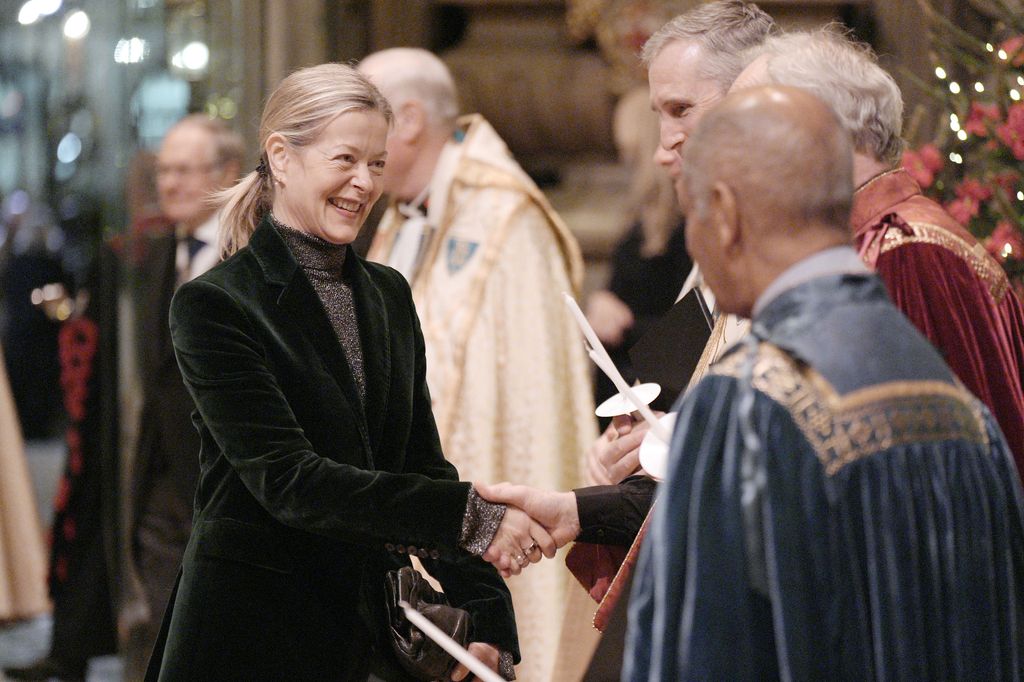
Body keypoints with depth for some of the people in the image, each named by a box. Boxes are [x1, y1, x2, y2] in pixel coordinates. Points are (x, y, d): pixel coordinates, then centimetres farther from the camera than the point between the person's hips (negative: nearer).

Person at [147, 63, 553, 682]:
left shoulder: (389, 295, 11)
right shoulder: (213, 305, -10)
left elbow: (424, 464, 11)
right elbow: (286, 479, -19)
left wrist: (489, 620, -3)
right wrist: (471, 517, -26)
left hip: (375, 630, 5)